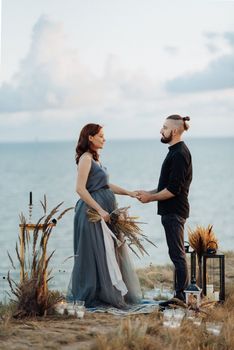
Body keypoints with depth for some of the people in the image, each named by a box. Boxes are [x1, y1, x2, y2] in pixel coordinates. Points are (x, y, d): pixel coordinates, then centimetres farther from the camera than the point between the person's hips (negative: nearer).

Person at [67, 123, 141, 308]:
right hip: (92, 210, -9)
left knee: (109, 253, 11)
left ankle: (113, 293, 18)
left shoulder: (95, 158, 16)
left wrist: (129, 193, 14)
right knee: (95, 254, -4)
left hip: (104, 210, 9)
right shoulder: (86, 158, -13)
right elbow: (80, 189, -20)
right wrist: (100, 210, -21)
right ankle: (91, 295, 4)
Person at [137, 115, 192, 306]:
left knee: (177, 254, -6)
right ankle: (181, 295, 18)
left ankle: (182, 296, -3)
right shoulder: (176, 152, 15)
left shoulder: (179, 154, -18)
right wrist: (150, 193, 13)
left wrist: (151, 197, -11)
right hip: (172, 211, 11)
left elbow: (173, 189, -22)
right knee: (177, 254, 13)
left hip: (174, 211, -11)